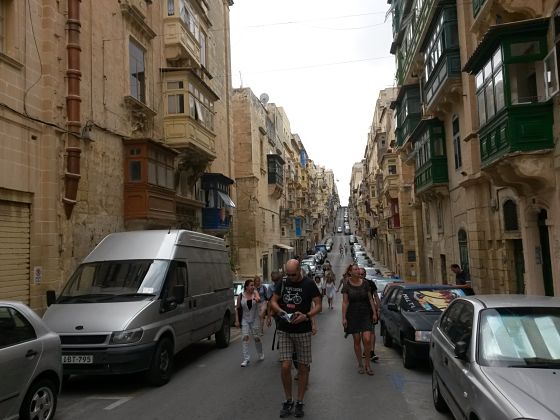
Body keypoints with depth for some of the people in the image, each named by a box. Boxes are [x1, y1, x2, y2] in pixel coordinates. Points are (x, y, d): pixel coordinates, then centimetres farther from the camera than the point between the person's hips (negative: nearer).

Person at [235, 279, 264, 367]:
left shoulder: (255, 293, -5)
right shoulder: (241, 295, -4)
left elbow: (259, 298, -29)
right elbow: (238, 309, 1)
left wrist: (257, 299, -53)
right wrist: (237, 320, -4)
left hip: (254, 319, 0)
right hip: (244, 320, 0)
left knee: (256, 338, 7)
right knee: (245, 337, -10)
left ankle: (260, 354, 33)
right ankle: (246, 358, -5)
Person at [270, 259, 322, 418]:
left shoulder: (308, 284, -5)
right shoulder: (282, 283, 4)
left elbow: (318, 305, -5)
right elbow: (273, 301, 10)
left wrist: (306, 315, -22)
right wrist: (280, 311, -10)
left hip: (303, 331, -2)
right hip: (284, 331, 2)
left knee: (303, 367, 6)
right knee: (285, 367, -4)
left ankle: (299, 402, 20)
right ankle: (288, 401, 14)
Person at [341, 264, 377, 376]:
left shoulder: (365, 283, 1)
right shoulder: (347, 286, -4)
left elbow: (370, 299, 7)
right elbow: (345, 302, -4)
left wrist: (374, 313, 3)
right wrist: (344, 318, -8)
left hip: (365, 315, 1)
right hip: (352, 316, -1)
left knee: (367, 339, -9)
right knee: (357, 341, 5)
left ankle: (367, 363, 9)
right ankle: (360, 364, 20)